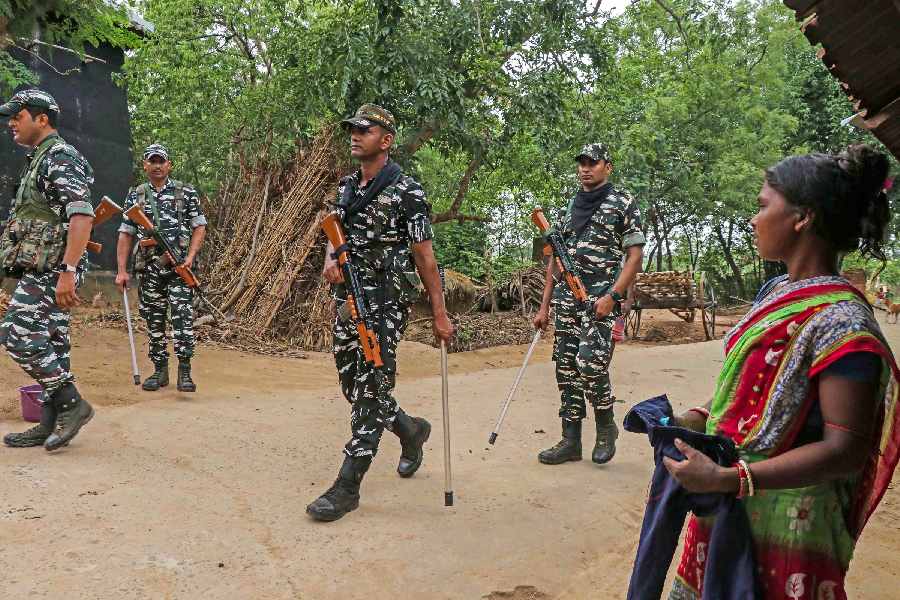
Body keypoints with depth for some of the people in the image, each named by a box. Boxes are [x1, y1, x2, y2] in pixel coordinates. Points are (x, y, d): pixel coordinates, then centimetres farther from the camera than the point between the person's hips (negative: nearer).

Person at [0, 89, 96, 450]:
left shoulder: (60, 157, -11)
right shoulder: (39, 160, 21)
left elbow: (82, 216, -24)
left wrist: (67, 271, -29)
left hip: (50, 270, -10)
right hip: (41, 270, 10)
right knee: (49, 343, 9)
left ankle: (72, 404, -3)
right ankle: (51, 425, 15)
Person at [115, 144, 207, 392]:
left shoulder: (186, 193, 4)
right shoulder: (135, 196, 10)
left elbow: (199, 227, 3)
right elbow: (125, 234, 9)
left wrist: (190, 256, -11)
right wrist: (122, 270, 2)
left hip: (179, 268, -3)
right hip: (149, 269, 3)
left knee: (182, 316, -11)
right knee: (154, 321, 9)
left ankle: (184, 372, -6)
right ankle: (160, 371, 20)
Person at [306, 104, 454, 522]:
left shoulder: (407, 192, -8)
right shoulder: (347, 187, 12)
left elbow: (425, 257, -8)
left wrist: (440, 314, -7)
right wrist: (330, 260, -6)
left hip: (387, 302, -7)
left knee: (371, 389, -6)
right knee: (351, 384, 13)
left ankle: (347, 486, 1)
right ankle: (411, 430, 38)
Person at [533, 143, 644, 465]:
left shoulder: (623, 203, 2)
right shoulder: (569, 208, 18)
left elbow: (635, 256, -4)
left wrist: (612, 296, -16)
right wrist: (544, 306, 14)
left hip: (600, 297, -6)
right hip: (566, 298, 6)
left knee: (590, 364, -17)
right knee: (566, 369, 4)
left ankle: (606, 427, 9)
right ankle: (571, 441, 14)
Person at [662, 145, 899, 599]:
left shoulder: (840, 321, -21)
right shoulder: (777, 291, 4)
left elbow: (844, 450, -23)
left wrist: (727, 479, -28)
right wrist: (698, 420, 1)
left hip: (781, 523, -7)